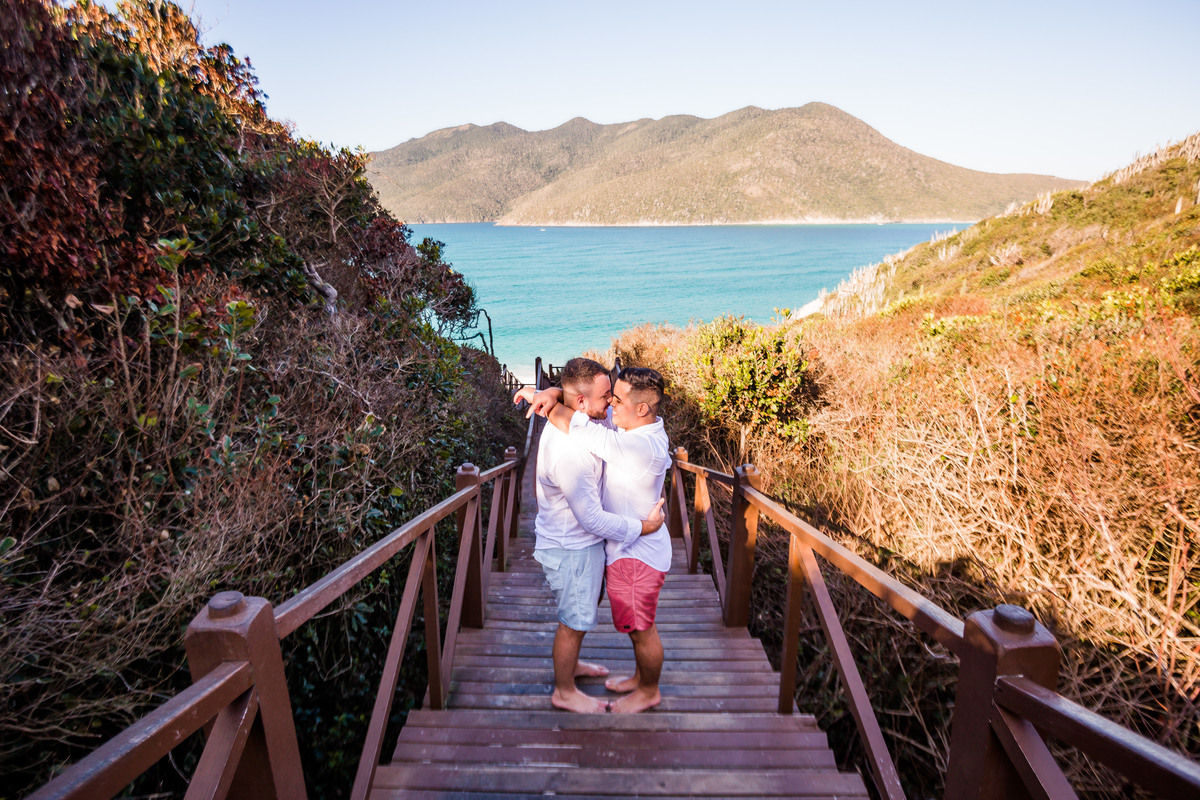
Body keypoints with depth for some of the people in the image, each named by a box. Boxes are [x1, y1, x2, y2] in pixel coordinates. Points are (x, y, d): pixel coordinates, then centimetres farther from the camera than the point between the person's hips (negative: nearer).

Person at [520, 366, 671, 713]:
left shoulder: (642, 447, -33)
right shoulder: (638, 426, -3)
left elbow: (578, 427, -35)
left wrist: (543, 406, -20)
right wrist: (552, 393, -19)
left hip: (637, 554, -9)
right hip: (630, 546, 9)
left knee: (641, 628, 13)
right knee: (637, 624, 27)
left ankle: (649, 691, 36)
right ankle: (641, 676, 47)